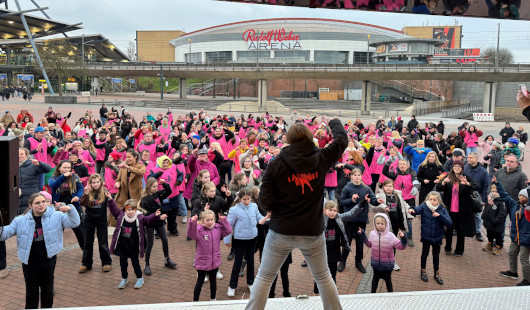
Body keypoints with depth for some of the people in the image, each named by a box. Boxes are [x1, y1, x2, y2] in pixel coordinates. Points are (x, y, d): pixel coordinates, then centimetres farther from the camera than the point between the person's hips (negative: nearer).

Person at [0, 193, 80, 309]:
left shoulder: (56, 216, -6)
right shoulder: (21, 220, -3)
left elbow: (74, 223, -9)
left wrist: (70, 209, -26)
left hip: (48, 261, 0)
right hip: (29, 263, 0)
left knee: (47, 289, 17)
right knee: (31, 291, 14)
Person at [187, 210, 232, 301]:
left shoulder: (218, 228, -3)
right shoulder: (199, 230, -18)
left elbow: (228, 231, -3)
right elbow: (191, 233, -35)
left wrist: (223, 221, -13)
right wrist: (192, 222, -50)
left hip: (215, 262, 4)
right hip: (202, 262, -4)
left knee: (213, 281, 22)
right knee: (200, 282, 12)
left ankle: (213, 299, 41)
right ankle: (195, 301, 27)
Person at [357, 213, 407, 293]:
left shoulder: (390, 236, -20)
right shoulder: (372, 234, -9)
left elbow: (400, 246, -21)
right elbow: (369, 244, 10)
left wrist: (403, 238, -39)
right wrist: (362, 235, 4)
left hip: (387, 264, -3)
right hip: (376, 263, 3)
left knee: (388, 280, 16)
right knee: (375, 278, 23)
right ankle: (373, 293, 42)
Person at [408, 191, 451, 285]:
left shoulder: (442, 210, -10)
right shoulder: (424, 207, -14)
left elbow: (449, 223, -18)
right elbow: (417, 209, -35)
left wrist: (440, 215, -31)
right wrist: (412, 210, -58)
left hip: (437, 237, 1)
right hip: (426, 237, -1)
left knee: (436, 256, 17)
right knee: (424, 254, 17)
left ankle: (437, 274, 34)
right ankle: (423, 271, 37)